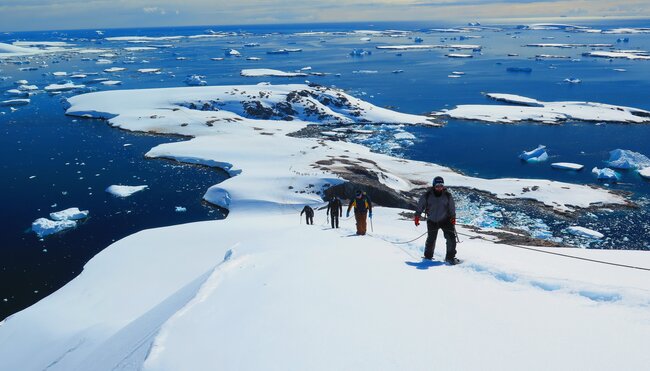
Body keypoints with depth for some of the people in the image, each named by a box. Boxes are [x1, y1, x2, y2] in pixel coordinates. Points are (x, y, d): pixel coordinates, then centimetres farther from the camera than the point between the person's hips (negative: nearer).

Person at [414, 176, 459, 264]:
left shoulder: (448, 195, -4)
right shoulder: (427, 195, -7)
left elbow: (452, 208, 5)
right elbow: (420, 206, 1)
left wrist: (453, 217, -5)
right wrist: (417, 216, -4)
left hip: (445, 220, 0)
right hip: (432, 221, 0)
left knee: (451, 237, -11)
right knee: (431, 239, 8)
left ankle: (450, 257, 2)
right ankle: (428, 256, 30)